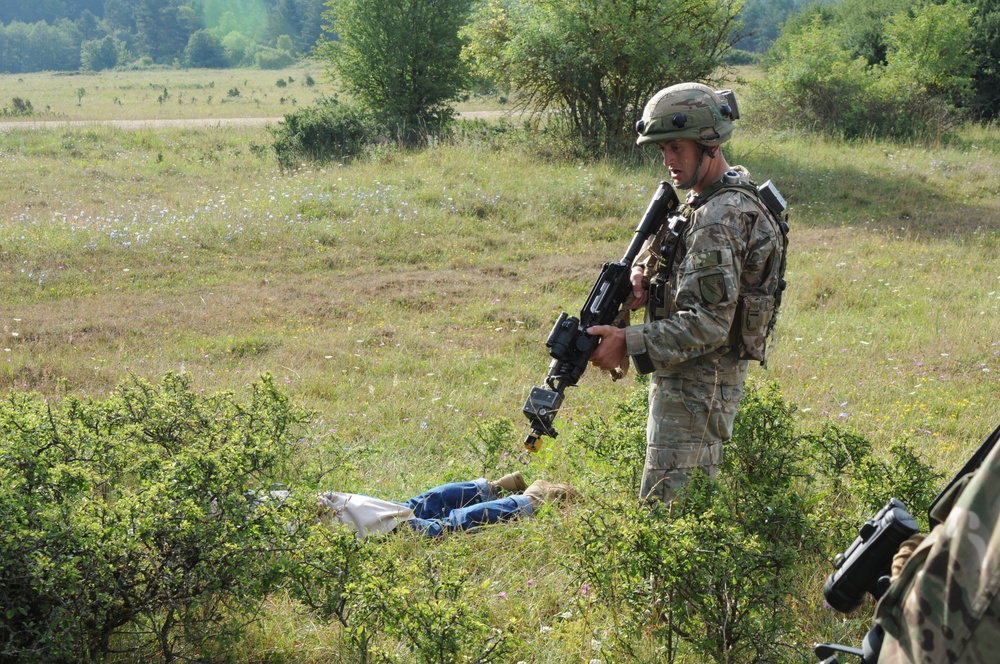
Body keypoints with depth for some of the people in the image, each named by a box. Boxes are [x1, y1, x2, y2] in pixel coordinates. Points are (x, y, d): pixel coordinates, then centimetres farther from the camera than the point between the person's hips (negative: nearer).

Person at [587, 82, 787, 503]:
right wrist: (642, 272, 2)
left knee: (666, 509, -11)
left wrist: (630, 343, -23)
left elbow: (709, 322, -25)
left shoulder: (721, 218, -20)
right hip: (696, 378, 11)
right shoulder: (708, 201, 12)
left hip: (697, 384, -11)